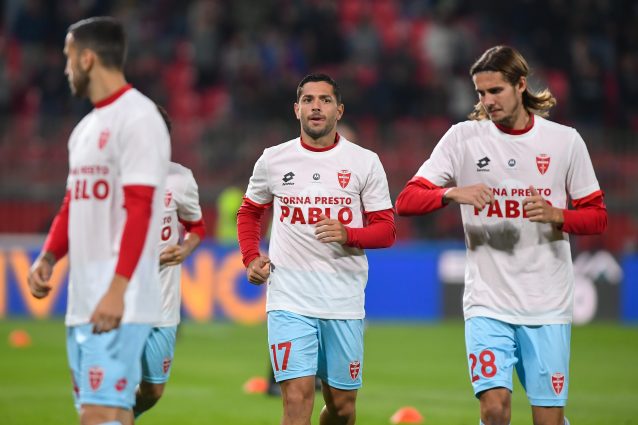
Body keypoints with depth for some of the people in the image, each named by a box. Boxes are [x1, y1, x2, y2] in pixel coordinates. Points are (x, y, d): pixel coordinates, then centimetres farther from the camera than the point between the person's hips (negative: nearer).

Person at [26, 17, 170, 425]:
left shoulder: (138, 118, -10)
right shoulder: (86, 128, 18)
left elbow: (139, 209, -18)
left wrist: (117, 289, -25)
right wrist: (48, 257, 7)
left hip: (118, 302, -9)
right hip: (83, 298, 9)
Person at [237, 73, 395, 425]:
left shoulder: (365, 162, 3)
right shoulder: (273, 160, 6)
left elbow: (386, 230, 2)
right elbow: (249, 212, 21)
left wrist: (347, 234, -17)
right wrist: (251, 258, 5)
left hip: (344, 302, 1)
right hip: (290, 300, -1)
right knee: (297, 397, -14)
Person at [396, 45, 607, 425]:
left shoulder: (565, 140, 2)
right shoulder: (463, 138, 1)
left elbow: (597, 215, 8)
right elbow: (406, 201, -2)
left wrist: (556, 216, -13)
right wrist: (453, 193, -22)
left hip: (548, 305, 1)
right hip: (488, 304, -1)